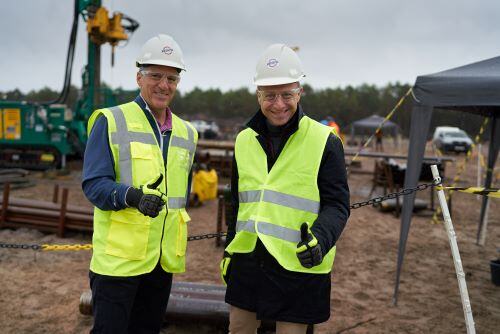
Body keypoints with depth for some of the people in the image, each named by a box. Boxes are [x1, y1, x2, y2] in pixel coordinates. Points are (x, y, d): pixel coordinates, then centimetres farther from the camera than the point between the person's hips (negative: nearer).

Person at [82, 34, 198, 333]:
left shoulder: (187, 133, 12)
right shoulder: (111, 121, -6)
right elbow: (94, 184, -13)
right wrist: (133, 195, -30)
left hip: (165, 259, 6)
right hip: (118, 256, -5)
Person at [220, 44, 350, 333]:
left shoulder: (325, 141, -8)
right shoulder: (245, 140, 7)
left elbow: (337, 204, -9)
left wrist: (320, 239, -27)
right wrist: (229, 251, 17)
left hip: (299, 267, -4)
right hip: (247, 262, 5)